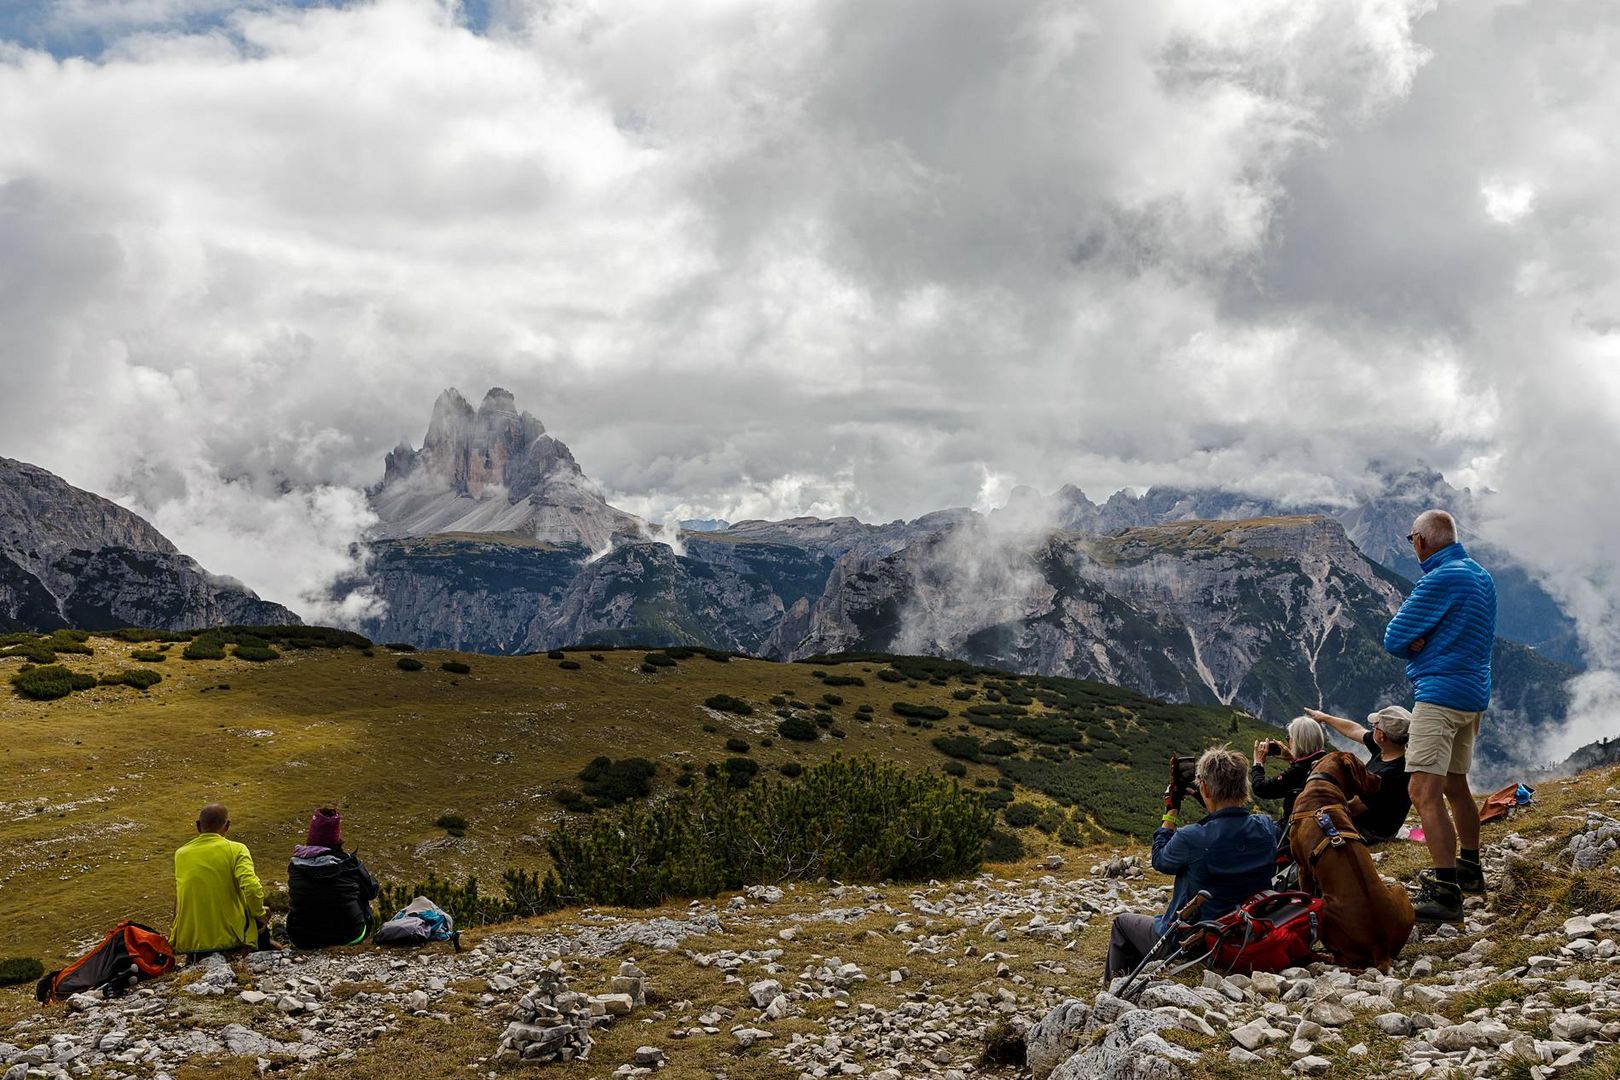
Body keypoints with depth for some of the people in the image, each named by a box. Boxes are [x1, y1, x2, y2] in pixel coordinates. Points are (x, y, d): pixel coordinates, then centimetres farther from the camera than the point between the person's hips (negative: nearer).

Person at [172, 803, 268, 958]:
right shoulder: (236, 850, -6)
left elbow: (178, 901, 13)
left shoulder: (180, 854, 6)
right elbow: (252, 888, -19)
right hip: (229, 938, -4)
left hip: (188, 943, 4)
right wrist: (259, 917, -3)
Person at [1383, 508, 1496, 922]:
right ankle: (1470, 870, 33)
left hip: (1439, 692, -10)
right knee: (1455, 786, 22)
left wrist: (1416, 644, 5)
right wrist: (1426, 643, 0)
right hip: (1475, 692, 10)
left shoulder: (1440, 579, -16)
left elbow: (1394, 639, -14)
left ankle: (1445, 892, -20)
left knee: (1424, 791, -14)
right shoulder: (1482, 576, 13)